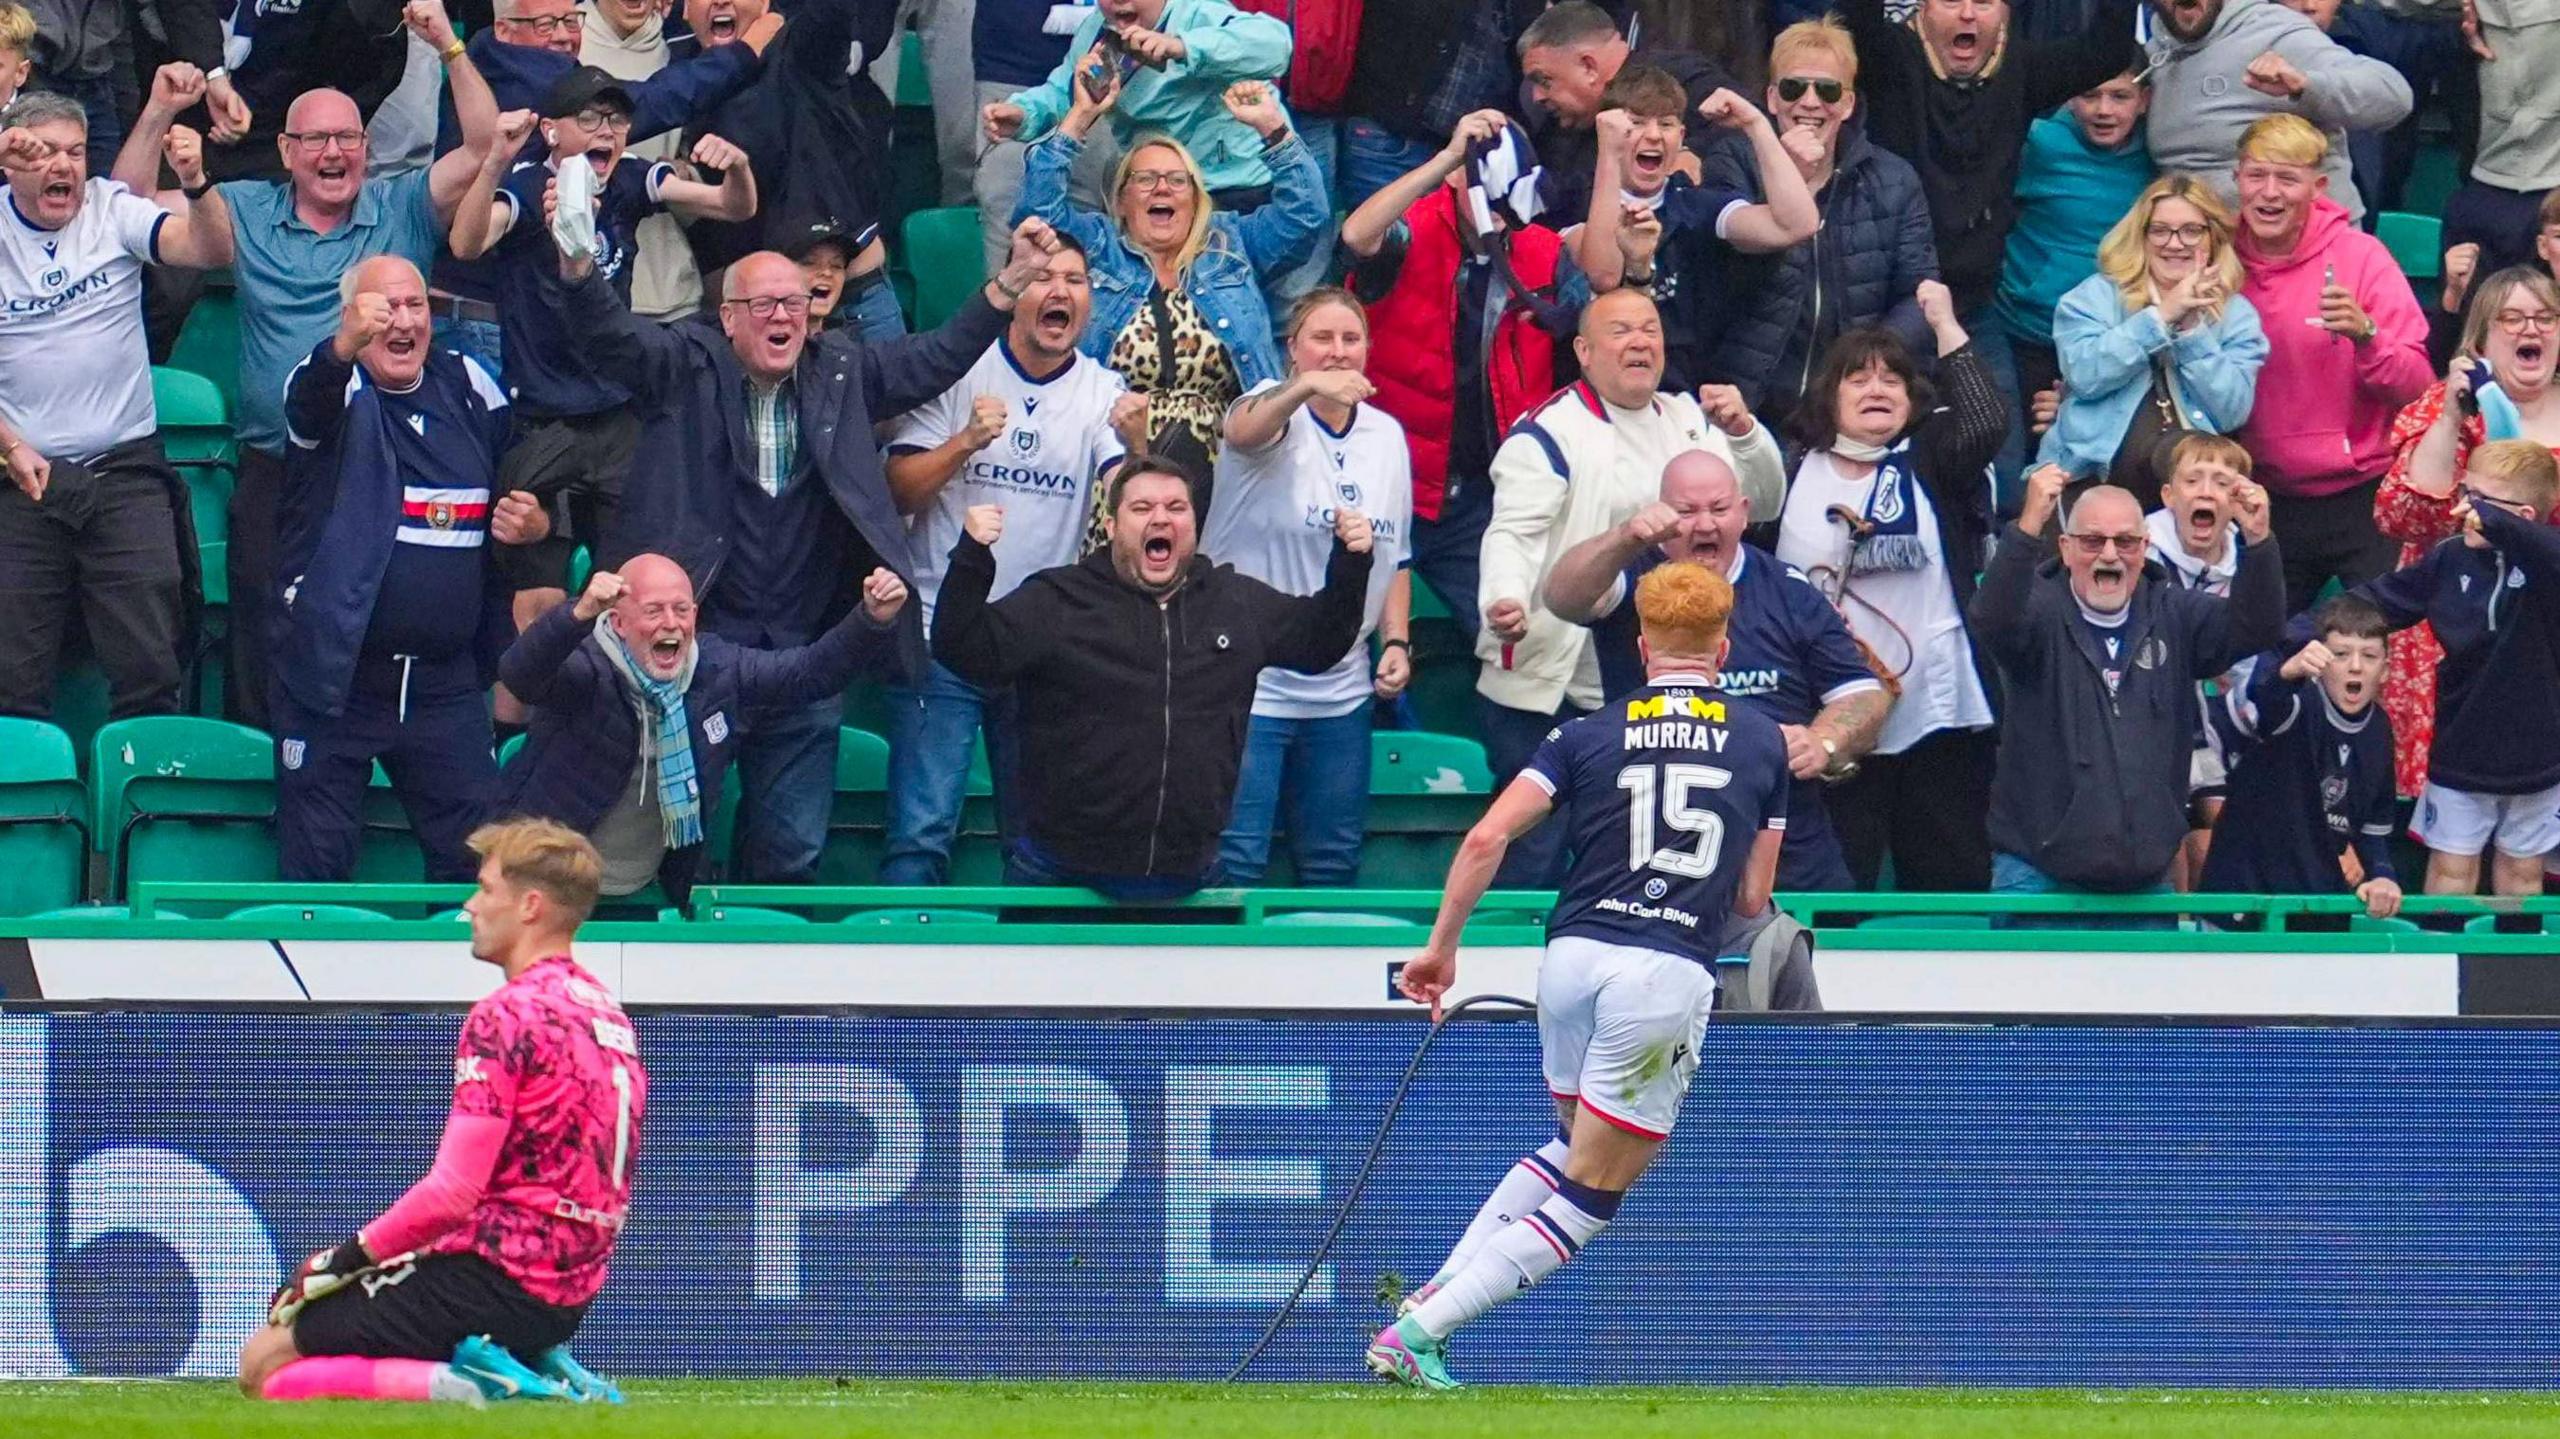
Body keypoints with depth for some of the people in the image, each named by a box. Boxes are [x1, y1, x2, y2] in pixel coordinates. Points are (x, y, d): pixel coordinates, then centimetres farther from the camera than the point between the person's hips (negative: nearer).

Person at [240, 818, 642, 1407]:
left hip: (496, 1272, -9)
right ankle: (534, 1370, 7)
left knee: (265, 1364, -2)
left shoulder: (505, 1016, -15)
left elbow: (452, 1192, -20)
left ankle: (456, 1385, -18)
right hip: (569, 1299, 9)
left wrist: (341, 1262, -7)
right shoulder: (609, 1013, 13)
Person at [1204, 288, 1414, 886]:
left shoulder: (1386, 434, 9)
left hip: (1341, 694, 6)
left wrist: (1397, 641, 6)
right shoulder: (1278, 412, -8)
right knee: (1235, 861, -8)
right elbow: (1245, 432, -35)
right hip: (1248, 680, -6)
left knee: (1334, 861, 9)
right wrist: (1308, 389, -54)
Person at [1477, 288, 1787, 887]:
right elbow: (1514, 530, -18)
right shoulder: (1551, 432, -7)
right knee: (1533, 863, -10)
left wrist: (1742, 432, -3)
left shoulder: (1689, 421, 15)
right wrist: (1505, 598, -39)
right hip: (1547, 692, -6)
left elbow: (1764, 500, 16)